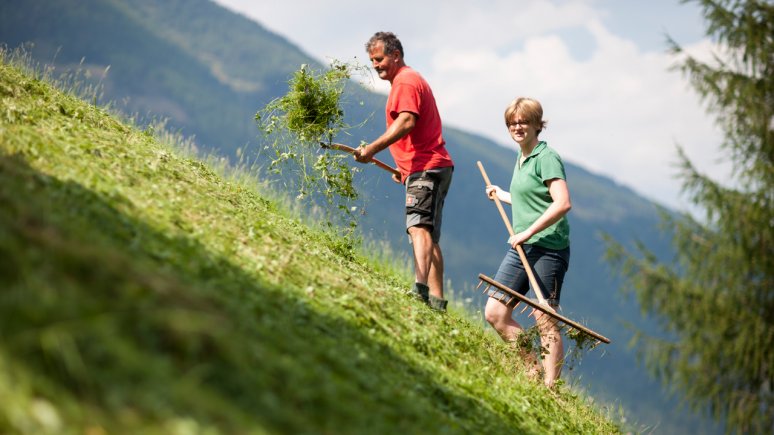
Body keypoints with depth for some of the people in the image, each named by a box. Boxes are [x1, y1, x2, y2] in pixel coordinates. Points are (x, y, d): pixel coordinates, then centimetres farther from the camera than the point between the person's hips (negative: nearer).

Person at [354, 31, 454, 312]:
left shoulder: (405, 81, -7)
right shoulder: (410, 79, 27)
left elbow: (407, 122, -23)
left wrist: (373, 148, -28)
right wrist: (404, 167, 29)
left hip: (426, 168, -11)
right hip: (431, 166, 11)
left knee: (418, 227, -27)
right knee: (429, 236, 11)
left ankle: (421, 287, -44)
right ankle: (436, 299, 11)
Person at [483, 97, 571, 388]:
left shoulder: (546, 157, -10)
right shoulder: (521, 158, 17)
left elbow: (562, 203, -22)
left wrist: (527, 233, -22)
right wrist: (501, 195, 36)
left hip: (547, 248, -9)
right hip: (521, 248, 9)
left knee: (545, 322, -6)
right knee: (495, 313, 5)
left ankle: (549, 388, 1)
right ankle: (534, 371, 15)